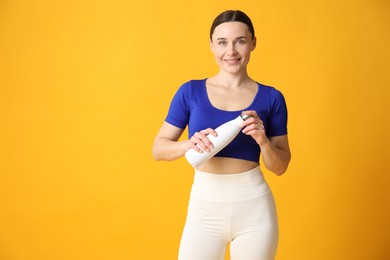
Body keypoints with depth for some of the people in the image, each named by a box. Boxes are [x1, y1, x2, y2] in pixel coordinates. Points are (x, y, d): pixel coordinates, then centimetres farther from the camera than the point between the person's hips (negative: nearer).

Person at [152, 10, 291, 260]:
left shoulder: (271, 98, 0)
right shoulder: (190, 92, -1)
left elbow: (280, 167, 4)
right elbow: (158, 148, 1)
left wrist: (263, 141, -16)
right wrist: (189, 144, -18)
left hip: (254, 205, 0)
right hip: (204, 205, 0)